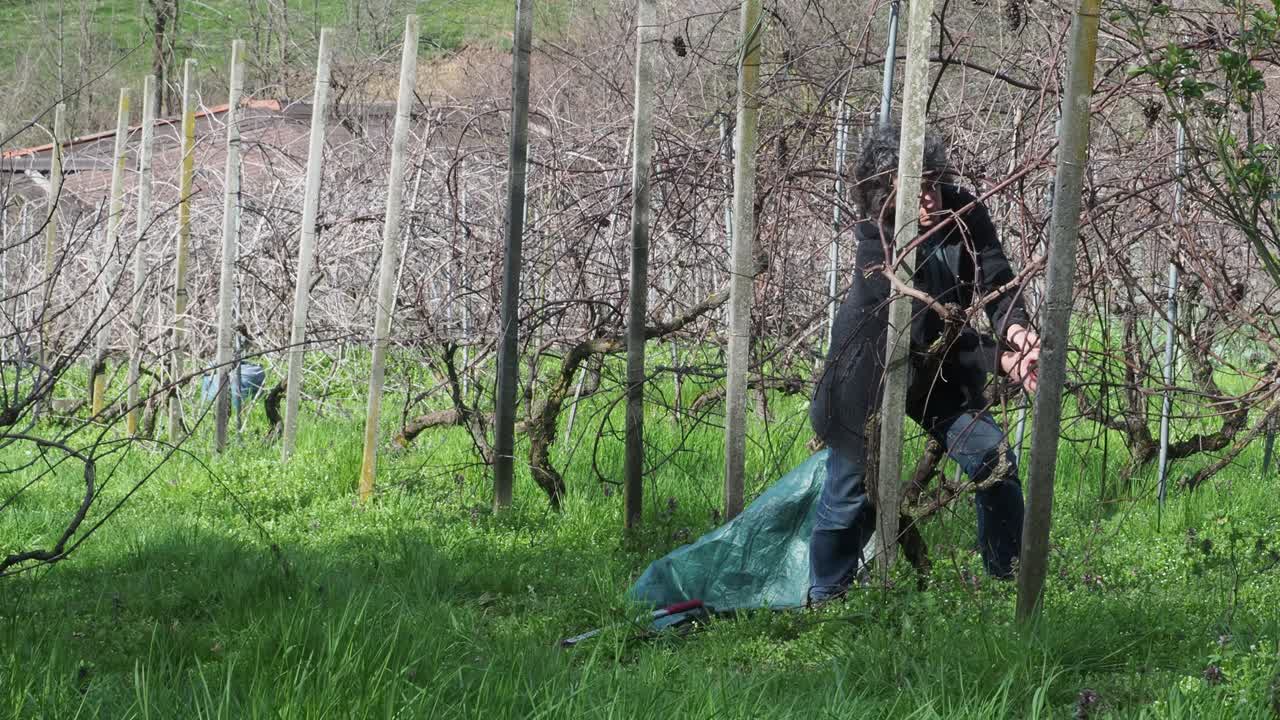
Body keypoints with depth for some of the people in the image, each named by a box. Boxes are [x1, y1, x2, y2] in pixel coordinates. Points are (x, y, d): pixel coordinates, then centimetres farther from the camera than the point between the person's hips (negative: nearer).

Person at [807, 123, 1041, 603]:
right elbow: (925, 330, -32)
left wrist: (1015, 330, -35)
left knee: (995, 460, -5)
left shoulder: (963, 214, -13)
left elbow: (996, 284, -13)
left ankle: (1008, 578, 8)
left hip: (940, 372, 5)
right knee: (852, 491, 4)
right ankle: (824, 598, 21)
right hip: (869, 377, -4)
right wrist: (1002, 360, -37)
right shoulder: (876, 246, -28)